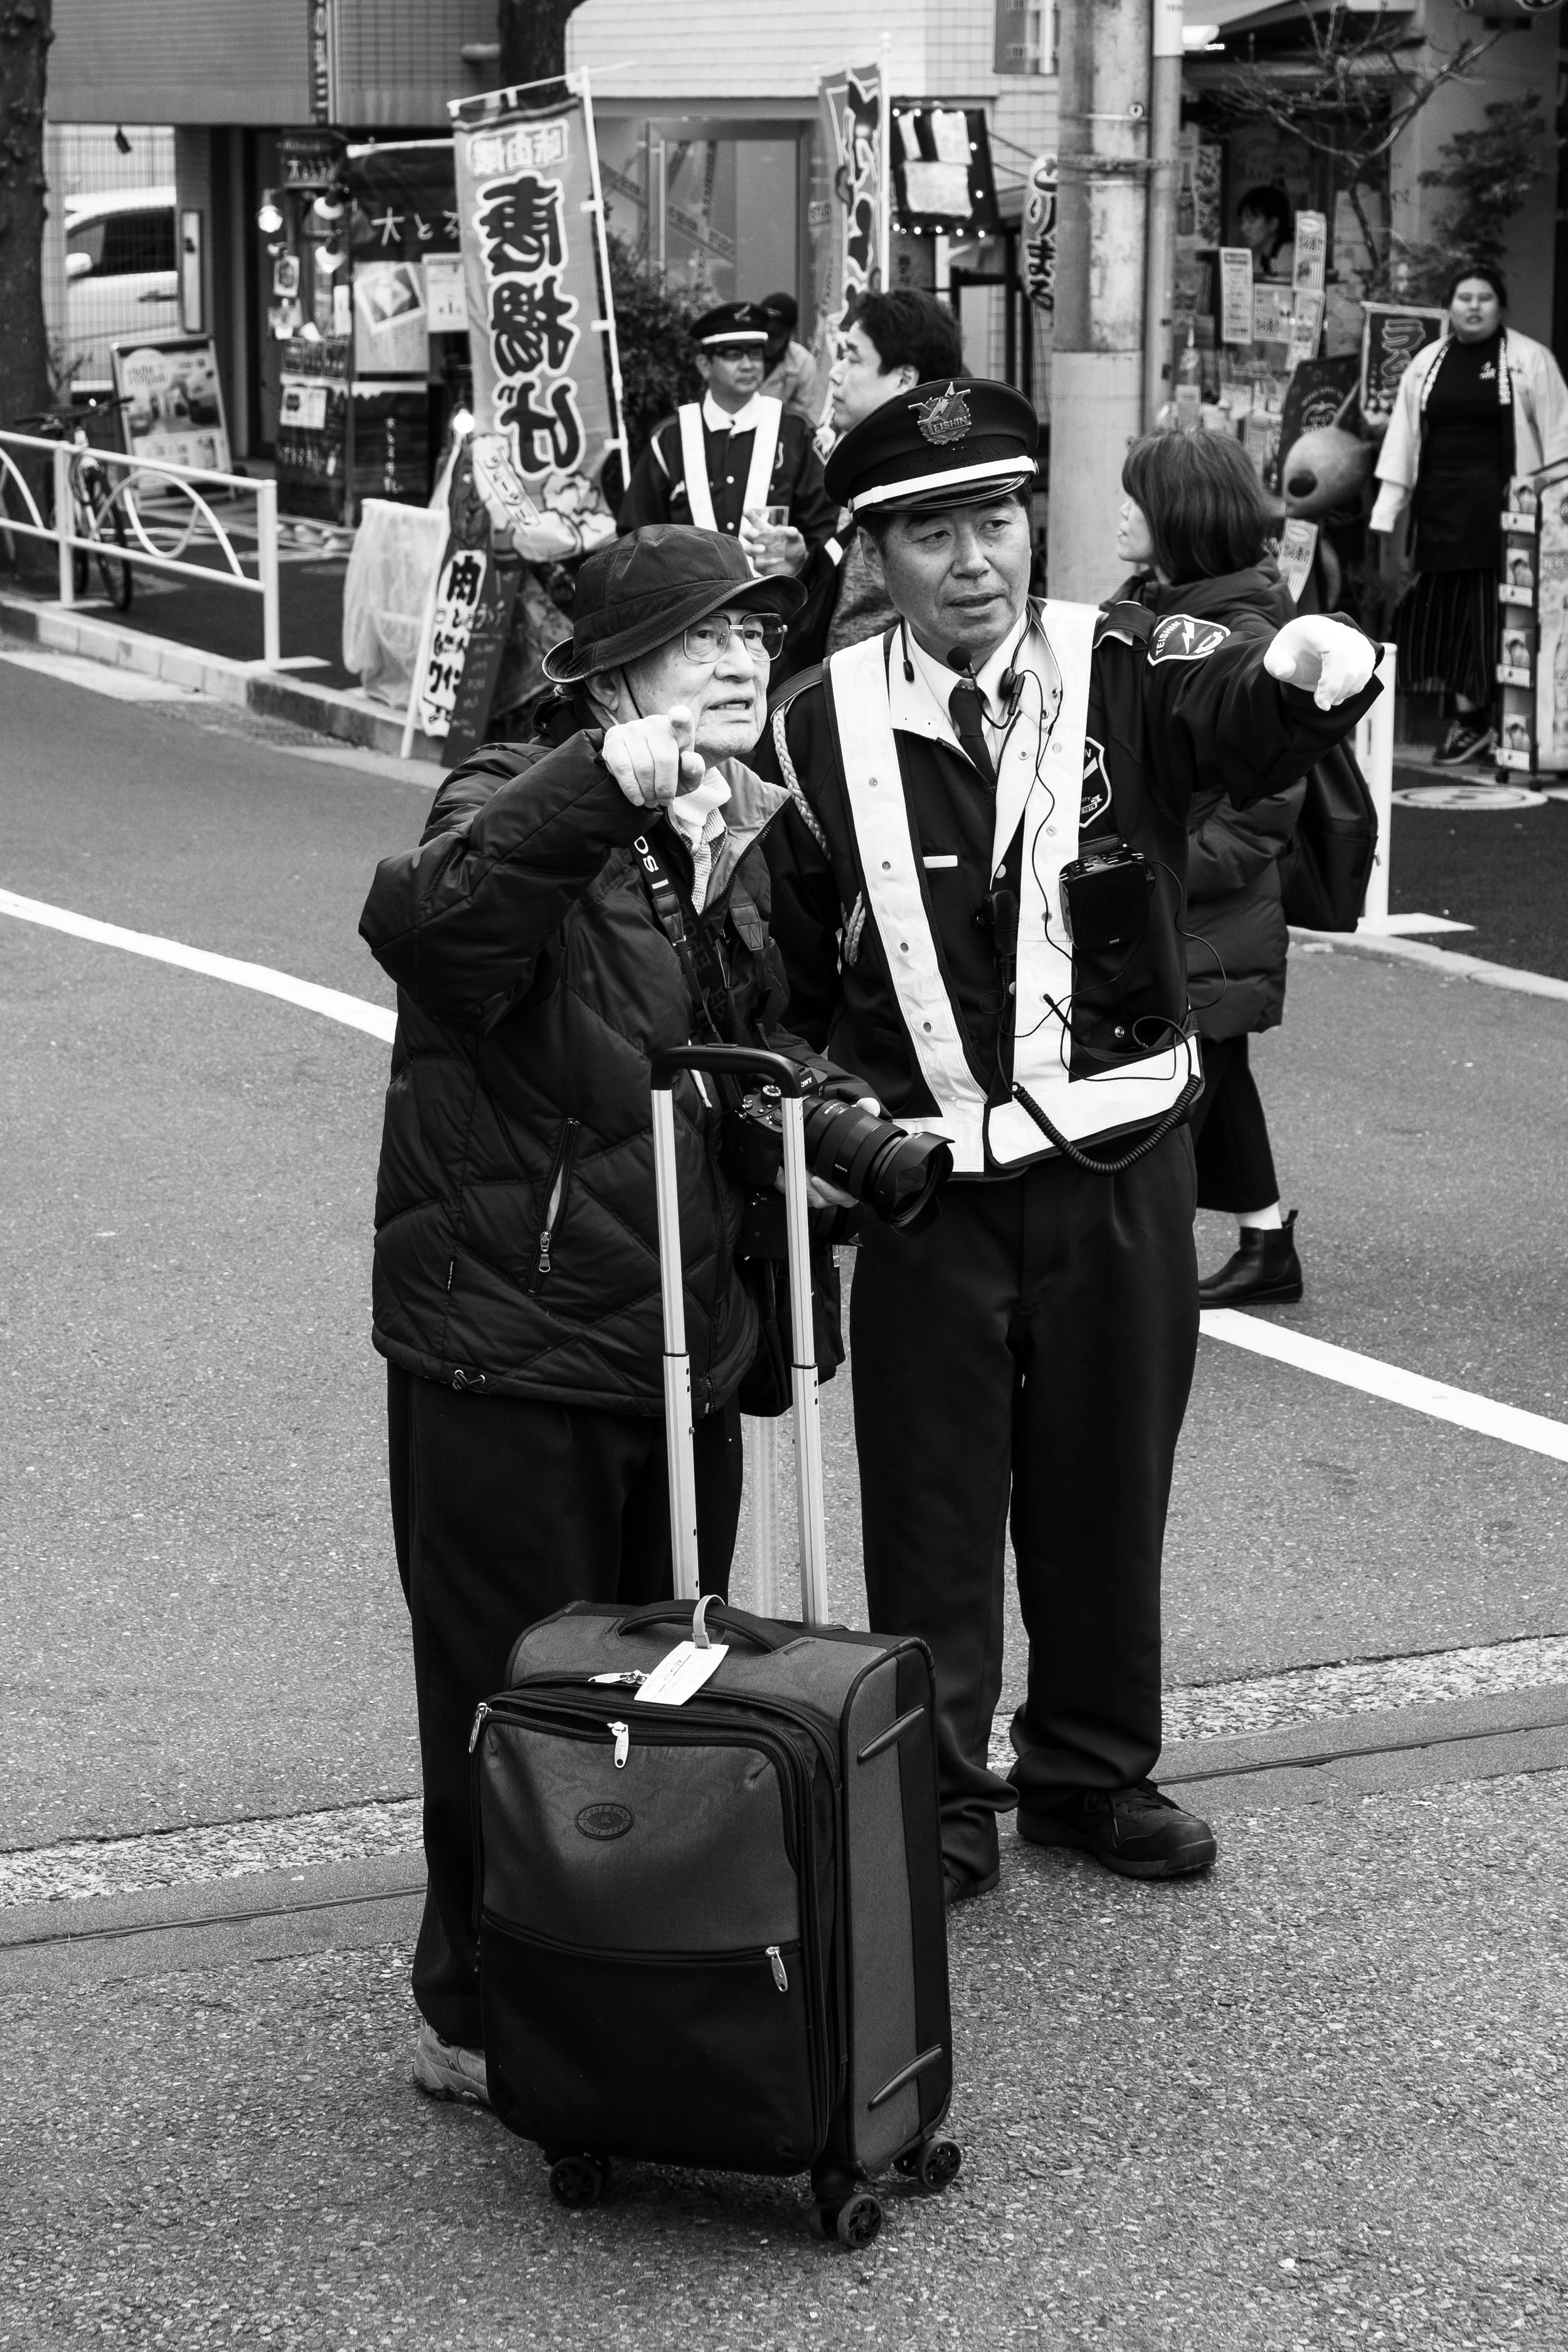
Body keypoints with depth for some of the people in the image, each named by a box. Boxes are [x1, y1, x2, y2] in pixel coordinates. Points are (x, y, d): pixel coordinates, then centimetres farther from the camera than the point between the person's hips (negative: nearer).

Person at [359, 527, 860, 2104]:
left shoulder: (734, 838, 11)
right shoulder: (526, 811, -15)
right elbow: (417, 923, -39)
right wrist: (603, 783, -50)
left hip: (680, 1349, 8)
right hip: (509, 1348, -8)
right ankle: (481, 2020, 18)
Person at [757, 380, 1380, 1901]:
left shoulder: (1123, 673, -6)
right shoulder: (819, 730, -3)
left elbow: (1246, 720, -28)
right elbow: (775, 961, 6)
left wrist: (1314, 668, -49)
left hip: (1122, 1161, 1)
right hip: (927, 1167, 0)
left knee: (1107, 1481, 13)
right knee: (930, 1496, 5)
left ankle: (1091, 1771, 32)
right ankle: (934, 1809, 20)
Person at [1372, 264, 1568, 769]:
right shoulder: (1427, 363, 12)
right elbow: (1403, 439, 11)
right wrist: (1386, 512, 6)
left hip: (1499, 507, -4)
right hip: (1439, 507, 4)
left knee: (1489, 612, -5)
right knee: (1434, 609, 3)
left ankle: (1473, 717, 2)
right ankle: (1468, 717, 11)